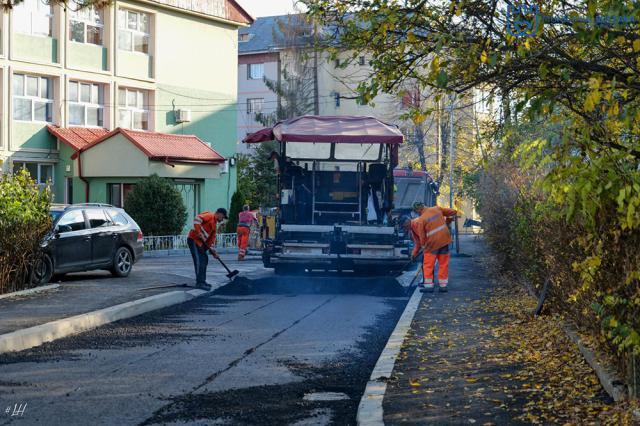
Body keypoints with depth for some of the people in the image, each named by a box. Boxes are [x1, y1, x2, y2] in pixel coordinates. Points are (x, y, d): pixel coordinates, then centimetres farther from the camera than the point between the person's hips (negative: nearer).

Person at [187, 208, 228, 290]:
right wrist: (198, 232, -25)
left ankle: (201, 281, 22)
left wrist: (212, 250, 12)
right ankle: (200, 283, -15)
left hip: (200, 242, 10)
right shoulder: (209, 216, -7)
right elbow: (197, 219, -22)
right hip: (193, 239, -10)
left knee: (204, 260, 14)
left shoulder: (214, 224, 21)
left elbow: (212, 237, 21)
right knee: (199, 260, -14)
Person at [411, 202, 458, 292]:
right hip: (445, 240, 5)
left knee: (428, 264, 8)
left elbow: (422, 238, -6)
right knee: (443, 264, 11)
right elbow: (453, 212, 9)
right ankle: (443, 285, 14)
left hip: (433, 243, -5)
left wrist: (424, 246, 10)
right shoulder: (437, 209, 2)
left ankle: (429, 286, 7)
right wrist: (448, 220, 23)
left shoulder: (421, 220, -11)